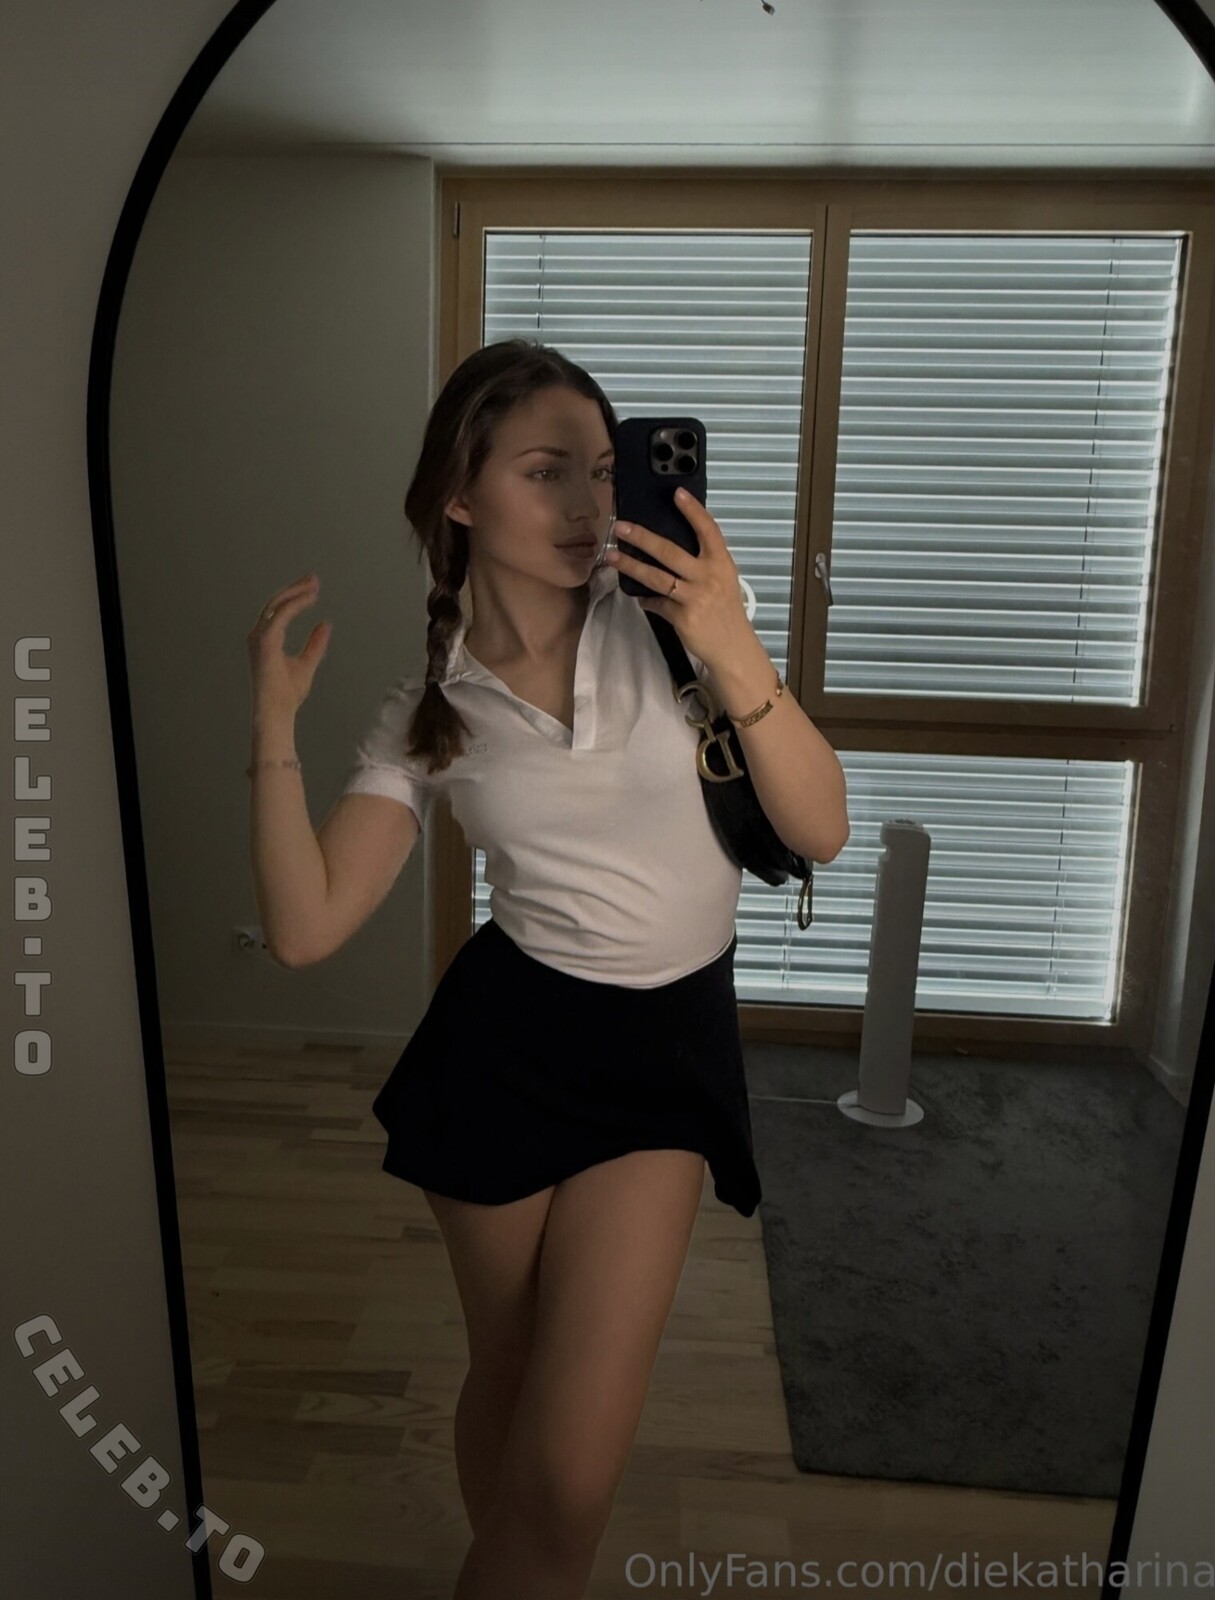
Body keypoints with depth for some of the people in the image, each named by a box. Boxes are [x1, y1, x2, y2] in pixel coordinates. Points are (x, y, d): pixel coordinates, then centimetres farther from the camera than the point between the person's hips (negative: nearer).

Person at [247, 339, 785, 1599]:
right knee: (505, 1379, 19)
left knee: (572, 1471, -2)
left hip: (670, 1043, 0)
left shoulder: (661, 620, -7)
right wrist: (274, 723, -14)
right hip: (503, 1045, 1)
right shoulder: (427, 711, -2)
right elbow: (306, 928, -7)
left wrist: (735, 654, -26)